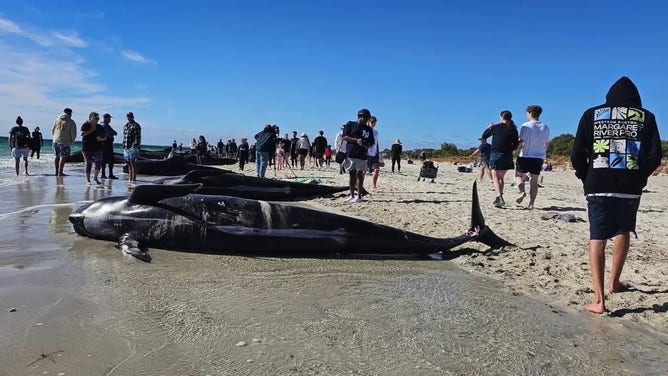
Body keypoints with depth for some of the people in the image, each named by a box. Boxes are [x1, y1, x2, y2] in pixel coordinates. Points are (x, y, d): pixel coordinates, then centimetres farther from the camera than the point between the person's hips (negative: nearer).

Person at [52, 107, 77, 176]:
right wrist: (72, 141, 7)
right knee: (63, 157, -3)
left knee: (57, 156, 15)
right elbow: (73, 133, -8)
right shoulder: (71, 122, -4)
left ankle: (57, 171, 17)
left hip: (56, 140, 5)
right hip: (65, 142, -5)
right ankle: (60, 172, -5)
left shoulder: (57, 120, 10)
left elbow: (52, 130, 13)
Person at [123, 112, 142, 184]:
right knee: (128, 164, 9)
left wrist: (136, 145, -18)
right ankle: (130, 178, 15)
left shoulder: (136, 126, -4)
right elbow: (124, 137, 22)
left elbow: (138, 137, -10)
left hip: (133, 148, -7)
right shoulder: (125, 126, 18)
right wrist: (123, 146, 17)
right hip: (126, 148, 7)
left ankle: (134, 179, -6)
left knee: (133, 164, -7)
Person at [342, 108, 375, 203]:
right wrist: (356, 140, -14)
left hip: (362, 156, 0)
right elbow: (345, 137, -1)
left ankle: (359, 197, 0)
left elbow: (371, 143, 10)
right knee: (352, 175, 6)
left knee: (360, 175, -2)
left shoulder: (369, 129, 10)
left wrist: (365, 145, -14)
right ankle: (352, 196, 14)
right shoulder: (350, 124, 6)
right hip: (350, 154, 0)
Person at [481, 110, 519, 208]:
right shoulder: (514, 130, 4)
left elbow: (484, 136, 6)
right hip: (507, 156, 4)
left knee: (495, 178, -4)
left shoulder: (496, 127, -5)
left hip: (496, 154, -4)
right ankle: (498, 198, 21)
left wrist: (489, 128, 22)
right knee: (501, 177, 17)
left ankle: (500, 198, -21)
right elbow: (515, 145, 8)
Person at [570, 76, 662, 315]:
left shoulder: (592, 114, 7)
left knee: (597, 239, 0)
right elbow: (655, 156, 2)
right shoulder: (646, 117, 8)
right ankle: (614, 282, 34)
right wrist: (639, 177, 17)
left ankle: (599, 300, -6)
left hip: (598, 186, -1)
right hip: (630, 187, 1)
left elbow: (577, 154, 0)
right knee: (623, 232, 23)